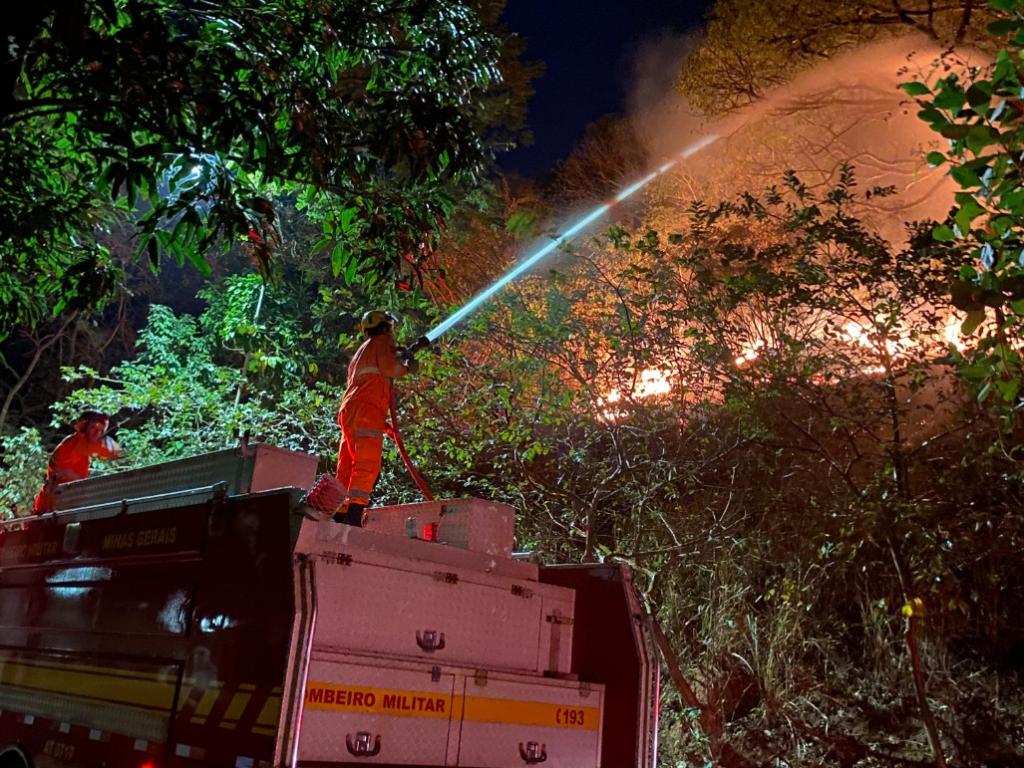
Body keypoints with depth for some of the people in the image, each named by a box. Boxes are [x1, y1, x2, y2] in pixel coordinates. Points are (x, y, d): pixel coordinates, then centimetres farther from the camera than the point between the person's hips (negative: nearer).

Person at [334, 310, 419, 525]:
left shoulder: (361, 351, 31)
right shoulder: (382, 341, 6)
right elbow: (388, 367, -10)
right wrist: (407, 367, 6)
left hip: (348, 411, 9)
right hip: (368, 411, -9)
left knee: (347, 466, 5)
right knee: (367, 466, -16)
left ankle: (339, 514, 0)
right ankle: (354, 514, -27)